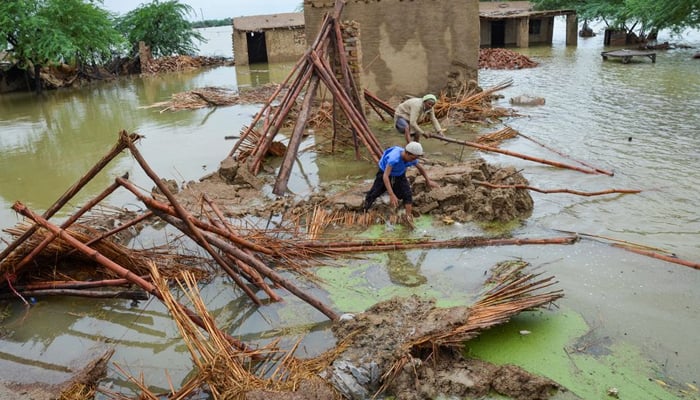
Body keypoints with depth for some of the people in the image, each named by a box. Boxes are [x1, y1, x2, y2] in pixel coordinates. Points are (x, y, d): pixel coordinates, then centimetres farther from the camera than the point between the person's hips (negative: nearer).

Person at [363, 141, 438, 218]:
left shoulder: (412, 159, -25)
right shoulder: (394, 158, -44)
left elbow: (420, 168, -1)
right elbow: (385, 176, -49)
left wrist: (428, 181, 9)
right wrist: (391, 195, -56)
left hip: (399, 175, 4)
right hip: (385, 173, -4)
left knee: (407, 194, -14)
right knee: (374, 192, 4)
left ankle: (409, 216, -9)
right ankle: (364, 211, 27)